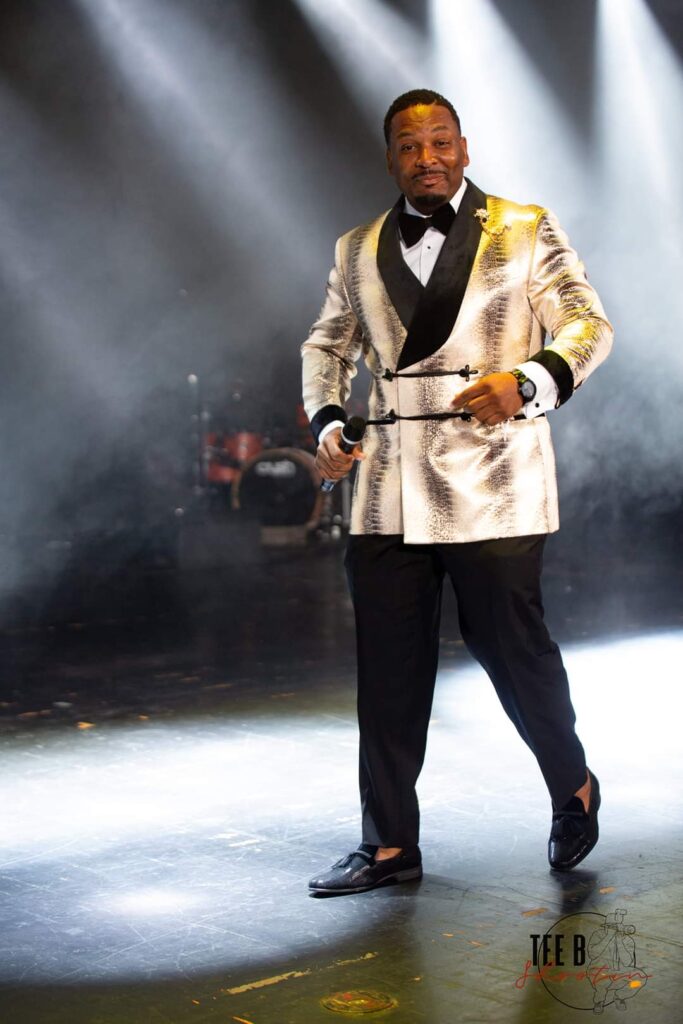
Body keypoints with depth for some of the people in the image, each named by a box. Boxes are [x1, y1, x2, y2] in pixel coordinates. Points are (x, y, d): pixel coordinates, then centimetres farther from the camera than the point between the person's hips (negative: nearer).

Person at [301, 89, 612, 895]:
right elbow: (326, 345, 26)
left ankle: (574, 791, 27)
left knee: (509, 642, 0)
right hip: (389, 488, 4)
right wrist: (326, 420, 7)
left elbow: (588, 326, -1)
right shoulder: (358, 251, 16)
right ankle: (390, 843, 15)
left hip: (491, 481, -4)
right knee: (388, 663, 4)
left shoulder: (526, 230, 5)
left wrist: (527, 380, -21)